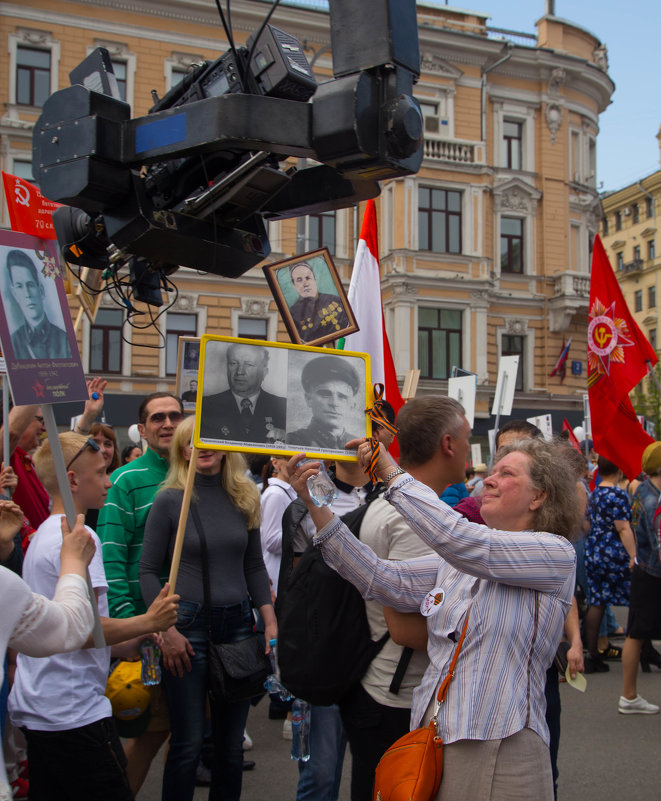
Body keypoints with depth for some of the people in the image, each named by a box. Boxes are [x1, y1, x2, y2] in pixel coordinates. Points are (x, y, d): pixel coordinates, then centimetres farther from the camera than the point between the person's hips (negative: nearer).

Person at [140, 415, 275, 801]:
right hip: (189, 625, -4)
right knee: (188, 743, 1)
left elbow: (255, 565, 12)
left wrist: (270, 619, 3)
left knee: (231, 742, 12)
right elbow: (148, 570, -3)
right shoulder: (169, 500, -5)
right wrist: (165, 628, -11)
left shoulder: (245, 498, 7)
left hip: (238, 624, 4)